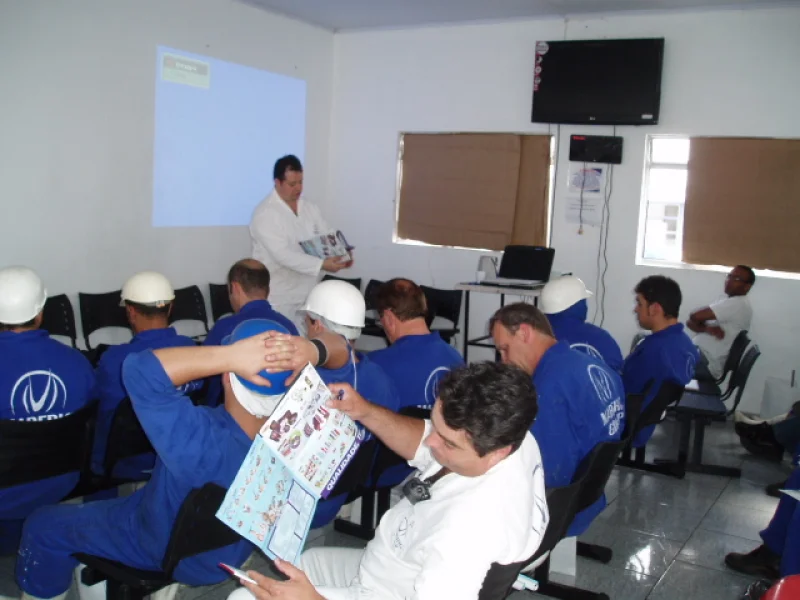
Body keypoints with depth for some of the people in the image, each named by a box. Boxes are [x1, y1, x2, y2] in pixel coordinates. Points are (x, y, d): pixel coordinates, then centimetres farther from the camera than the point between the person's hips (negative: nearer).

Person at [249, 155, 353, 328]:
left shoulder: (309, 208, 8)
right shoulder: (265, 213, -15)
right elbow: (282, 255, -24)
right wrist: (321, 265, -31)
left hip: (307, 293, 6)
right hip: (278, 297, -6)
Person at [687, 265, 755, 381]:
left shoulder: (739, 304, -16)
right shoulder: (725, 298, 14)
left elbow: (695, 316, -22)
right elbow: (690, 322, 5)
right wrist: (707, 328, -14)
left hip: (707, 364, -9)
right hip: (699, 352, 9)